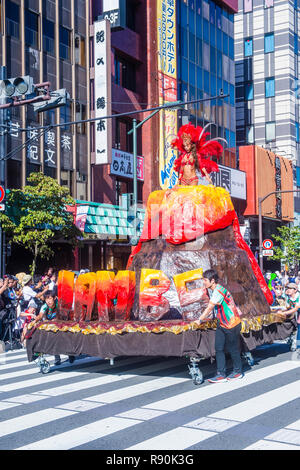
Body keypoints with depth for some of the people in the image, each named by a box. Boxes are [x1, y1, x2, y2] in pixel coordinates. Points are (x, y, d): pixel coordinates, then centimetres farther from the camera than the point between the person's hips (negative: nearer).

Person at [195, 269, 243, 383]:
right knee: (219, 348, 5)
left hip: (231, 324, -9)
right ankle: (221, 374, 9)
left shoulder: (219, 291, -23)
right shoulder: (216, 290, 7)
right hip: (222, 324, 9)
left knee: (233, 348, 6)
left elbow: (209, 308, -19)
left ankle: (238, 372, 23)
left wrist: (199, 320, -11)